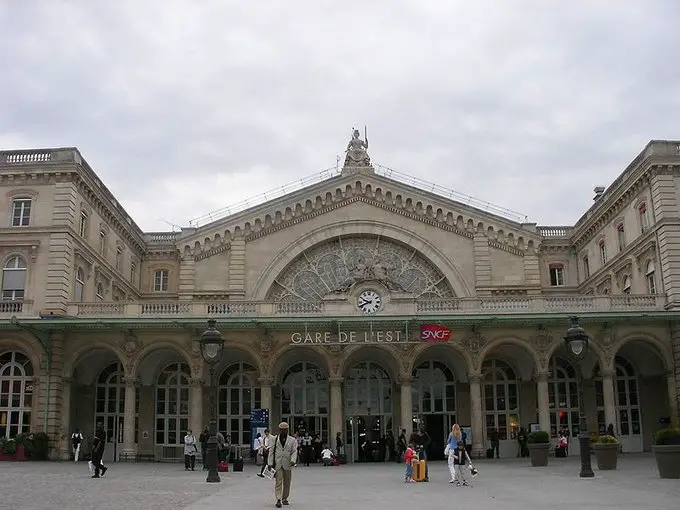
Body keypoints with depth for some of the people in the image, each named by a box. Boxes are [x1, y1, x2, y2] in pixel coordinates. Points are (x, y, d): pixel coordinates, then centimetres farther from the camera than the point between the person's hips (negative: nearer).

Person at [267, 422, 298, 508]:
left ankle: (285, 498, 24)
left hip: (287, 464, 1)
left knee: (287, 483, 9)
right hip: (277, 464, -1)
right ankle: (278, 500, -11)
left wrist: (293, 460, -17)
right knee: (278, 482, -8)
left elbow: (294, 451, 0)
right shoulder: (274, 440, 7)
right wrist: (270, 463, 0)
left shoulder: (292, 440, 7)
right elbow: (271, 452, 7)